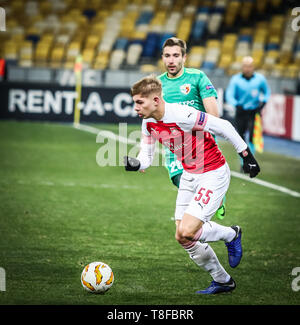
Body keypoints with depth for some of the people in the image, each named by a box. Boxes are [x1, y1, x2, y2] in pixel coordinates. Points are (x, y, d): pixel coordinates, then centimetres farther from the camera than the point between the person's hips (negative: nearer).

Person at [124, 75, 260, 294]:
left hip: (214, 174, -8)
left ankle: (231, 235, 11)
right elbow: (146, 159, 3)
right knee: (182, 238, 5)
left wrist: (246, 155, -13)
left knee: (186, 232, -19)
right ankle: (222, 281, 25)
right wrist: (134, 164, -21)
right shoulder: (149, 124, -3)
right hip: (189, 176, 8)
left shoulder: (182, 116, -27)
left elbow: (223, 126, -20)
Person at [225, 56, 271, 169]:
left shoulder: (260, 79, 1)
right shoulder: (235, 79, -4)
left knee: (252, 137, -16)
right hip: (241, 112, 0)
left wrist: (263, 103, 0)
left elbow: (267, 92, 17)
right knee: (240, 137, 4)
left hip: (254, 112, 0)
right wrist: (237, 105, -29)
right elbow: (229, 95, -11)